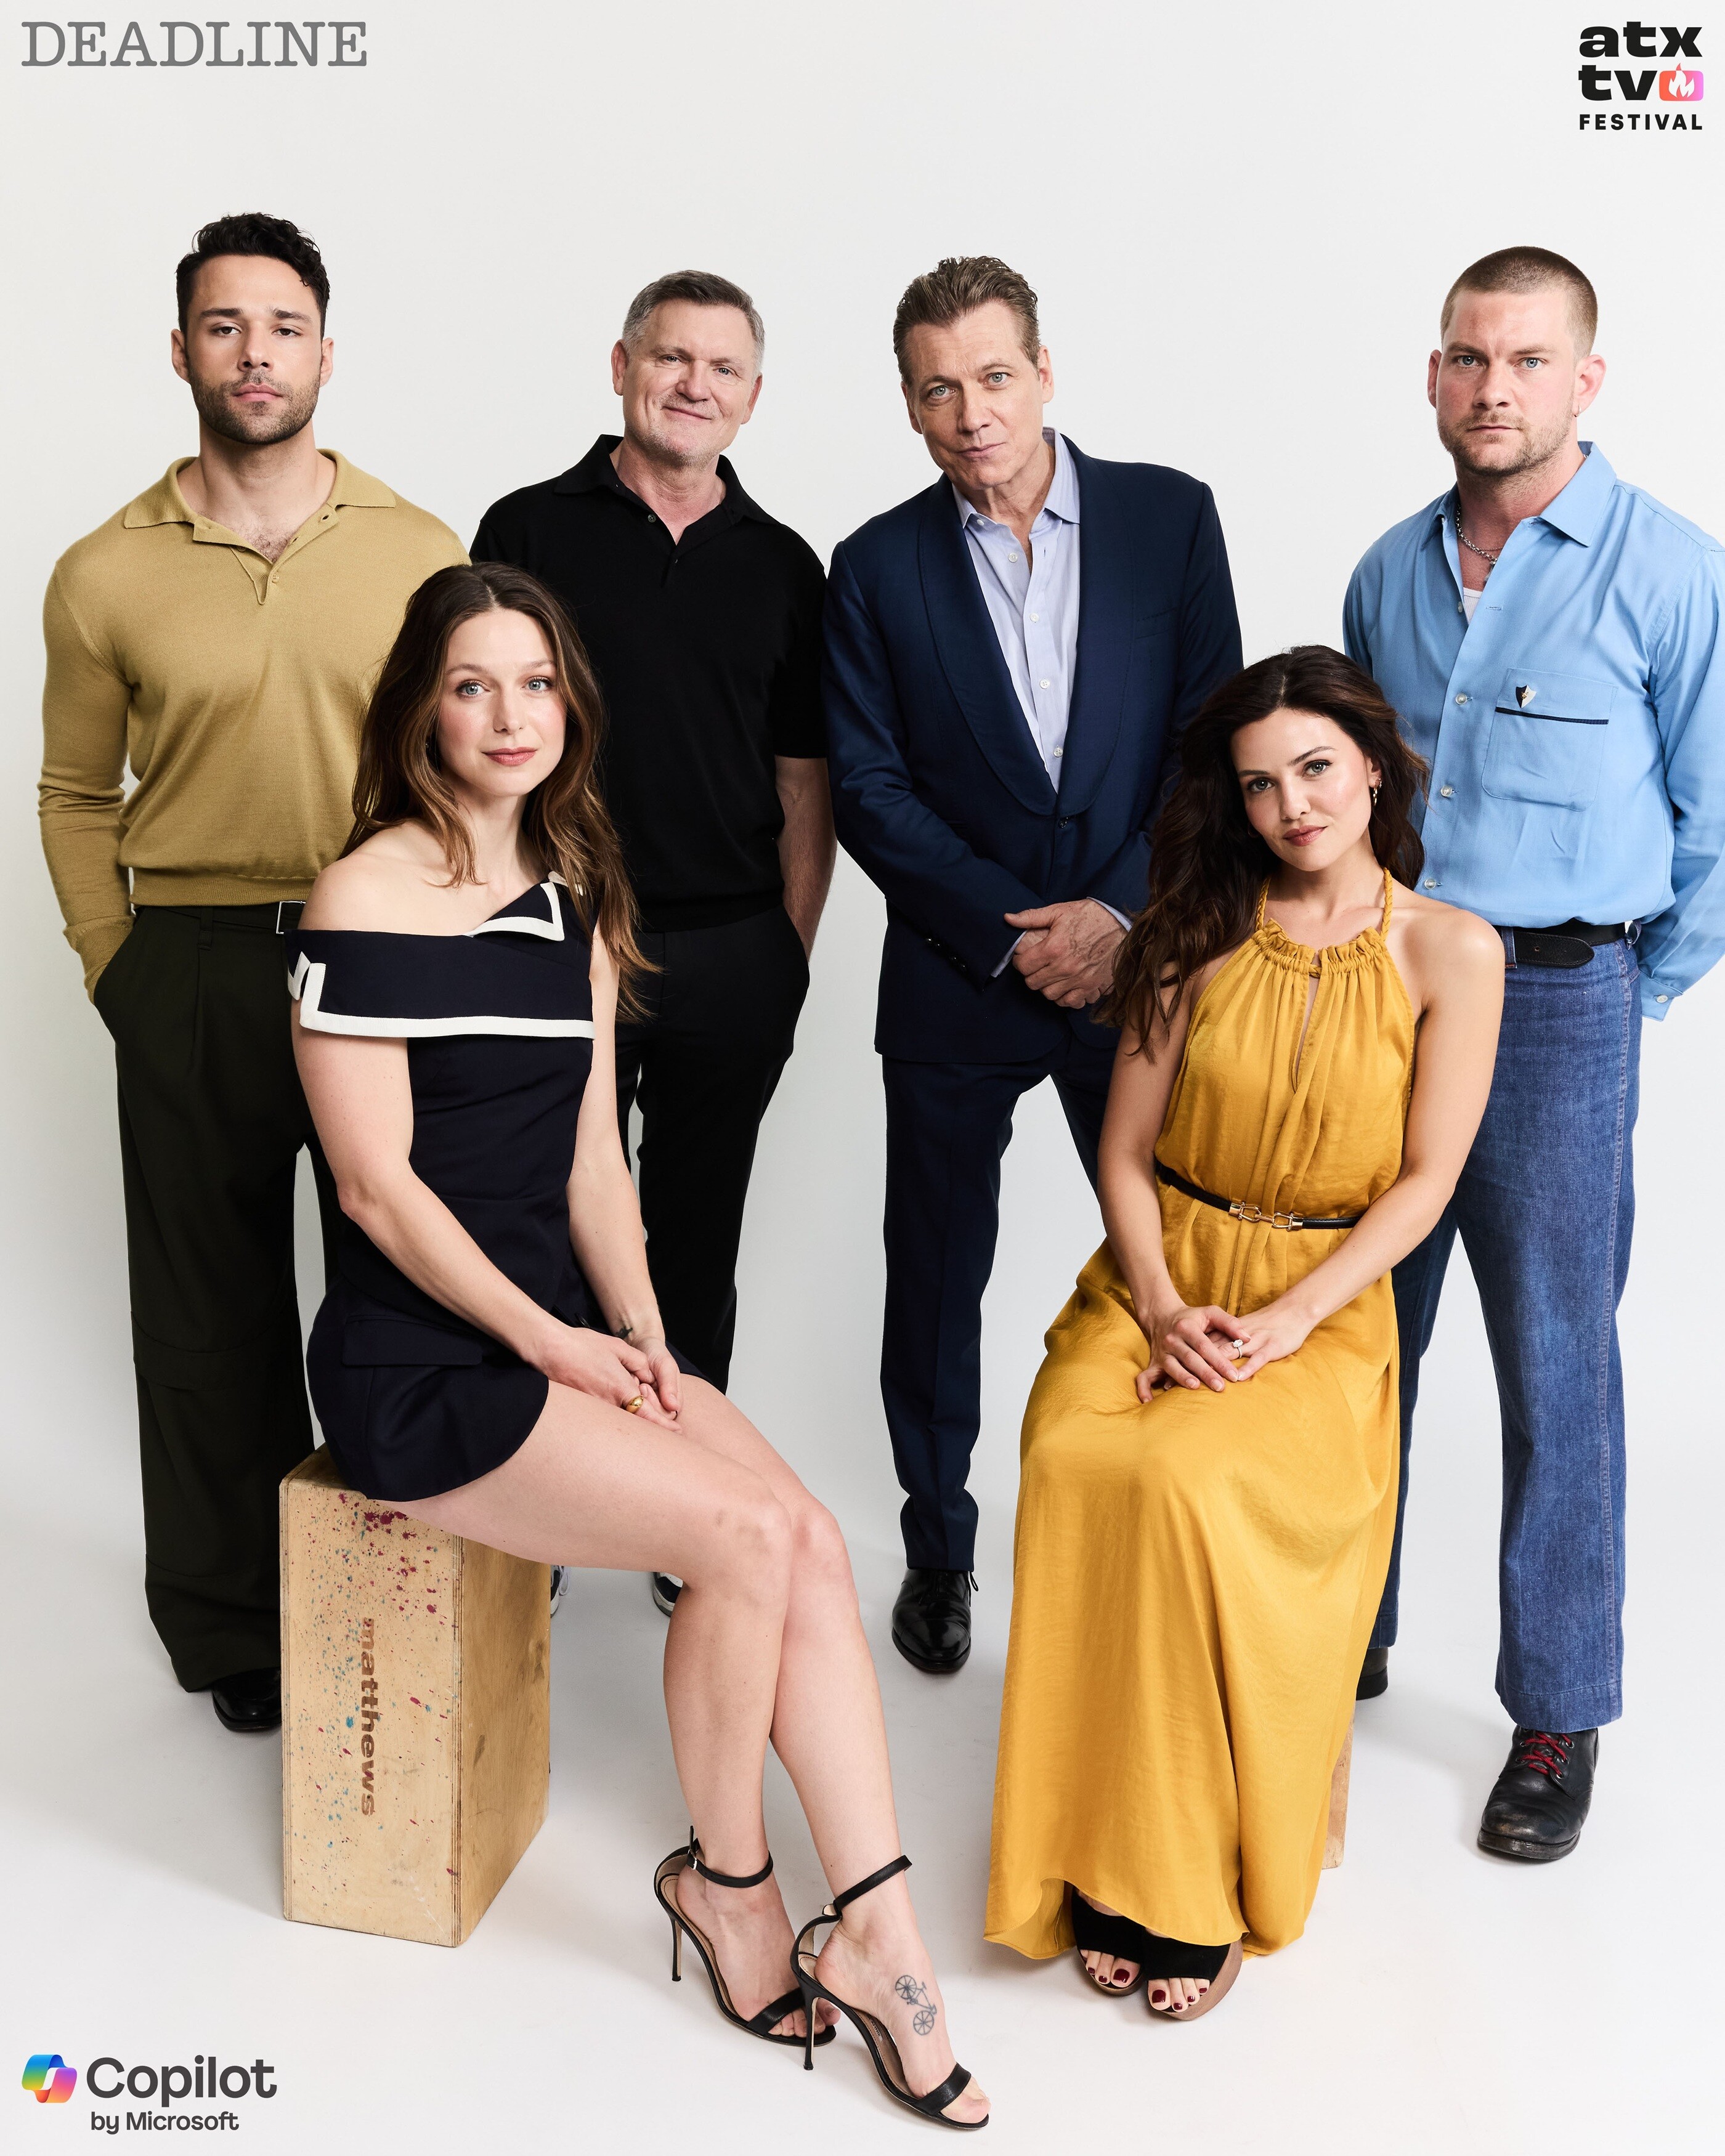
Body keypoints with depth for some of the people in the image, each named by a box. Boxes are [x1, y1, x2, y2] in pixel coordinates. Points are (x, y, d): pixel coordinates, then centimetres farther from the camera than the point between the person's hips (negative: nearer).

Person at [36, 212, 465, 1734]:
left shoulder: (421, 552, 3)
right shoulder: (107, 575, 4)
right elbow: (78, 799, 12)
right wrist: (119, 974, 6)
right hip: (192, 980, 1)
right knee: (211, 1308, 10)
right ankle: (230, 1624, 27)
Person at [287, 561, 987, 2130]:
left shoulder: (576, 900, 13)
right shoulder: (366, 899, -8)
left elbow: (591, 1157, 11)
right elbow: (377, 1183, -12)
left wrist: (640, 1337, -1)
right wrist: (550, 1341, -11)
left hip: (563, 1332, 6)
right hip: (418, 1367, -6)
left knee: (815, 1540, -14)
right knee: (749, 1538, -19)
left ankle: (879, 1937, -6)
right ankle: (726, 1880, 5)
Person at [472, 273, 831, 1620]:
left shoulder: (780, 564, 9)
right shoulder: (532, 531, 3)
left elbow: (804, 779, 11)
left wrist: (791, 952, 4)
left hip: (733, 958, 2)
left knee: (698, 1242, 11)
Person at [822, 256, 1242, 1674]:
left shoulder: (1170, 516, 2)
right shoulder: (878, 569, 2)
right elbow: (870, 790, -2)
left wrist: (1121, 913, -11)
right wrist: (1019, 933, -11)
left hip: (1139, 958, 0)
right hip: (958, 975, 0)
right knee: (938, 1276, 9)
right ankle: (939, 1547, 28)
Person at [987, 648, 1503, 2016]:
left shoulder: (1452, 952, 0)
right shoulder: (1198, 931, 7)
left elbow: (1425, 1183, -3)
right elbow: (1126, 1149, 6)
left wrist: (1278, 1326, -14)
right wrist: (1163, 1307, -11)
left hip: (1324, 1307, -2)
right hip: (1156, 1280, 3)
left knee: (1186, 1480, -32)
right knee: (1077, 1463, -29)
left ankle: (1203, 1884, -13)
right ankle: (1109, 1866, -14)